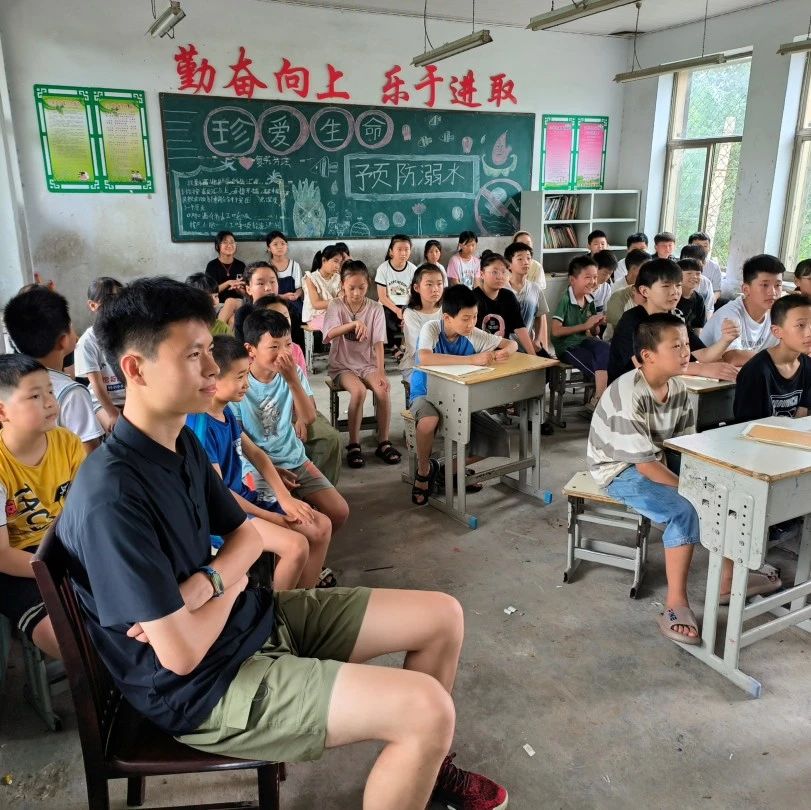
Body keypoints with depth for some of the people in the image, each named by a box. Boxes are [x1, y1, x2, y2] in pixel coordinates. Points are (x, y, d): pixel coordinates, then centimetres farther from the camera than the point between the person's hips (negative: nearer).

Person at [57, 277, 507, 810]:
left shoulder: (182, 442, 1)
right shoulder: (112, 498, -28)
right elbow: (182, 653, -26)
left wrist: (206, 583, -12)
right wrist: (229, 587, -6)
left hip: (255, 616, 9)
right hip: (204, 684, -9)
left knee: (443, 616, 6)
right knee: (428, 710, -23)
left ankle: (430, 765, 29)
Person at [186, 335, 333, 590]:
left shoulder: (226, 412, 5)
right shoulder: (200, 425, -23)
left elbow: (255, 454, 11)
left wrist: (285, 497, 0)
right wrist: (269, 517, -12)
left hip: (244, 497, 9)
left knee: (321, 527, 2)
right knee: (296, 546, -26)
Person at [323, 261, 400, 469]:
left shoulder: (375, 308, -1)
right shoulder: (336, 306, -7)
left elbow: (378, 343, -7)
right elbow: (329, 335, -26)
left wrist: (380, 371, -20)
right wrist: (353, 324, -42)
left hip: (368, 364, 2)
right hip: (342, 365, -2)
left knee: (383, 389, -27)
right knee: (359, 391, -31)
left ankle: (383, 442, -9)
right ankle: (353, 445, -15)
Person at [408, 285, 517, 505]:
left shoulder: (473, 335, -8)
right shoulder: (431, 329, -20)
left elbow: (512, 344, 2)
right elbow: (424, 358, -41)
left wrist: (502, 353, -24)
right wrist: (471, 359, -42)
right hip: (426, 395, -4)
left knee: (499, 438, -12)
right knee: (429, 421, -41)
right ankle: (424, 470, -9)